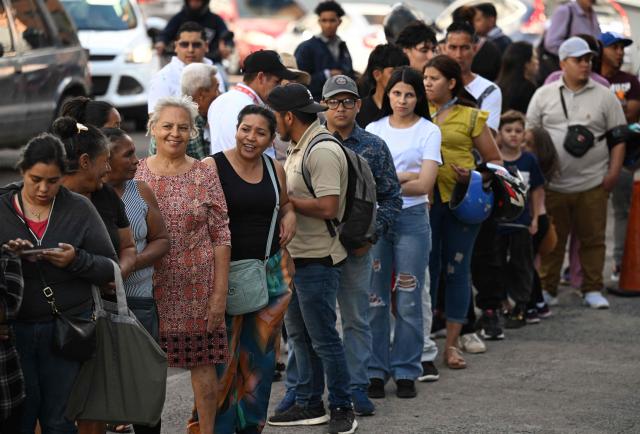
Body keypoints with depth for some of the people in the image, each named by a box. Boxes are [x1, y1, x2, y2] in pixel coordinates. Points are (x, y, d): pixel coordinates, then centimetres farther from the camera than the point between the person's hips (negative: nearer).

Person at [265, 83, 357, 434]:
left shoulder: (322, 151, -19)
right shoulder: (297, 149, 14)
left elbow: (327, 207, -26)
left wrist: (285, 200, -18)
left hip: (317, 260, -10)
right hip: (296, 257, 10)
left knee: (323, 339, -3)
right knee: (299, 335, 15)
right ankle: (309, 404, 23)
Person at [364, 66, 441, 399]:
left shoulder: (428, 131, 3)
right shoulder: (373, 129, 11)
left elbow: (424, 184, -7)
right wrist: (405, 176, -11)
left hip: (411, 219, -2)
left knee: (408, 300, -1)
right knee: (374, 299, 1)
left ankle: (406, 373, 8)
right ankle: (375, 371, 9)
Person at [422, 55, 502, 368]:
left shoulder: (471, 117, 5)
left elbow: (495, 160, 9)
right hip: (424, 199, 1)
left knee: (457, 269, 2)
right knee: (425, 268, 2)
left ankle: (452, 344, 8)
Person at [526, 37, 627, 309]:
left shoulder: (604, 97, 5)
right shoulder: (544, 95, 6)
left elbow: (619, 137, 6)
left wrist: (613, 172, -3)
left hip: (593, 184, 0)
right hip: (552, 183, 0)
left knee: (593, 238, 3)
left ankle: (593, 290, 13)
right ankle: (546, 289, 15)